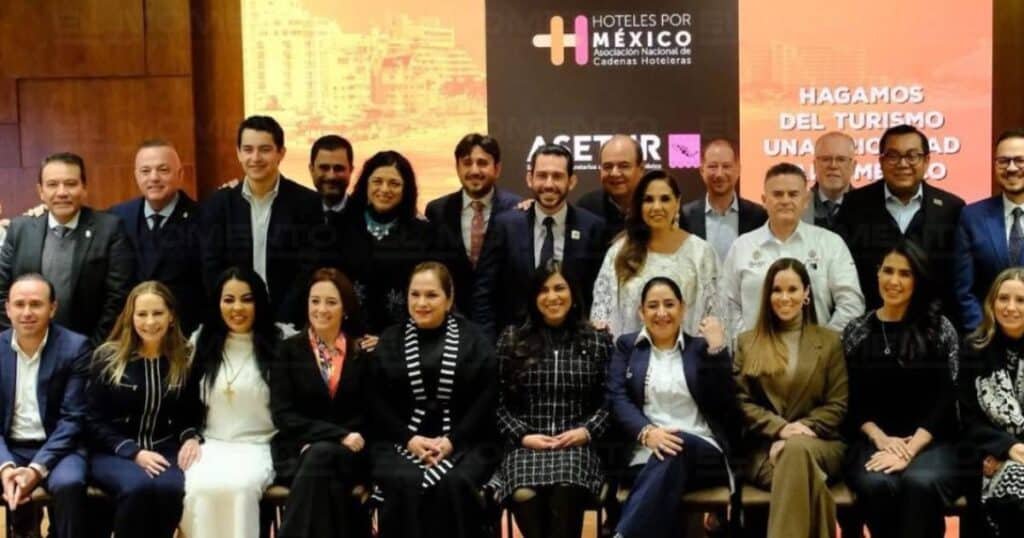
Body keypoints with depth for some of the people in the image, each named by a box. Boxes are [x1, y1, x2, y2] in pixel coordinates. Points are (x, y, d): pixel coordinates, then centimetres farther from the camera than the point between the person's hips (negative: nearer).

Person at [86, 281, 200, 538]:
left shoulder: (185, 358, 6)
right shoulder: (107, 357, 1)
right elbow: (95, 422, 0)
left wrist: (191, 438, -7)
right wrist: (134, 452, -13)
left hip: (165, 451, 1)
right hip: (113, 453, -1)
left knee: (169, 487, -34)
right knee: (138, 486, -36)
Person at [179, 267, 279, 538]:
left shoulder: (276, 346, 4)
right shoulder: (204, 344, 14)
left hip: (259, 447, -2)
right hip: (211, 444, 2)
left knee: (238, 487, -35)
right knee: (202, 488, -32)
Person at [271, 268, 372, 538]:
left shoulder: (364, 352, 8)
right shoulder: (289, 349, 5)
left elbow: (368, 415, 4)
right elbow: (283, 415, -4)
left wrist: (320, 445, -13)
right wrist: (339, 434, -17)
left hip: (349, 454, 1)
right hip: (298, 451, 0)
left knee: (320, 457, -34)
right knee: (326, 481, -34)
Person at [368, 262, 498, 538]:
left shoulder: (473, 339, 8)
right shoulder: (389, 342, 11)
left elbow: (486, 400, 1)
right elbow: (377, 403, 6)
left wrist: (451, 440, -11)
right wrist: (410, 439, -10)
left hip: (464, 442, -1)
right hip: (400, 442, 1)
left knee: (455, 485, -30)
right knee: (405, 484, -30)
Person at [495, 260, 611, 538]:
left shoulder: (598, 341, 13)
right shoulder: (511, 340, 13)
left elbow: (609, 401, 11)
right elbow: (499, 402, 10)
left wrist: (587, 431, -6)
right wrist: (522, 436, -5)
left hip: (576, 446, 0)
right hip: (525, 446, 0)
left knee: (565, 491, -36)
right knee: (524, 494, -35)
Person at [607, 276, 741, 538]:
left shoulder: (700, 348, 16)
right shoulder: (626, 346, 17)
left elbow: (724, 406, 3)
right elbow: (618, 399, 2)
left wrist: (717, 350, -5)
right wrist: (647, 432, -17)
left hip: (704, 453, 1)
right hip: (646, 453, 0)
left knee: (677, 450, -38)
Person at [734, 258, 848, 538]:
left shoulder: (830, 341, 14)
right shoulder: (747, 343, 16)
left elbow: (838, 404, 6)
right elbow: (741, 402, 6)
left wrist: (803, 429, -12)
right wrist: (780, 429, -12)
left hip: (820, 443, 0)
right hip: (765, 446, 0)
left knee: (796, 449, -39)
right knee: (809, 483, -36)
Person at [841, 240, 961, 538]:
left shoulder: (940, 329, 3)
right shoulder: (856, 331, 8)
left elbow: (945, 399, -3)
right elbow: (852, 401, 6)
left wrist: (911, 449, -14)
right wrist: (881, 439, -10)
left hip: (930, 441, -1)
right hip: (873, 441, 1)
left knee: (920, 483, -35)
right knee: (877, 485, -33)